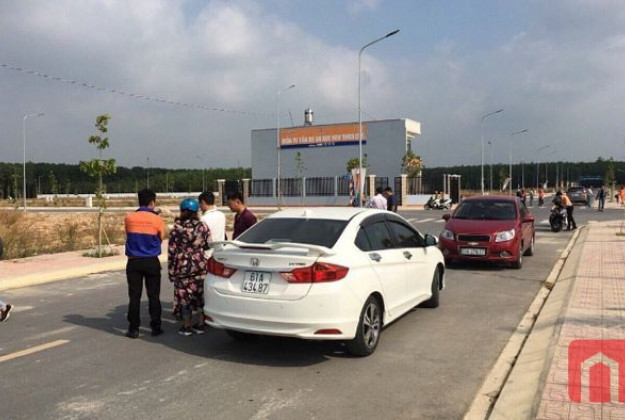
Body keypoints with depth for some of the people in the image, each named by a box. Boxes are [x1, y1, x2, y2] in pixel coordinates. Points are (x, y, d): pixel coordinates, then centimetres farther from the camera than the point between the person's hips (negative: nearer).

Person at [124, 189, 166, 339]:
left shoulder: (129, 218, -1)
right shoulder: (157, 219, -7)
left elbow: (128, 235, 9)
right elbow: (161, 239, 1)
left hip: (133, 262, 2)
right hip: (151, 262, -1)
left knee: (134, 296, 6)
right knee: (153, 296, 7)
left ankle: (133, 329, 8)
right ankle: (156, 327, 13)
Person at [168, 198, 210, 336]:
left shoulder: (177, 228, -6)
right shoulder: (203, 226, -1)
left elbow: (172, 250, -6)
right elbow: (207, 245, 4)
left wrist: (171, 270, 1)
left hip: (183, 265, -2)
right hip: (201, 265, 2)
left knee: (184, 295, 7)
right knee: (201, 294, 11)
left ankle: (186, 327, 14)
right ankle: (200, 325, 16)